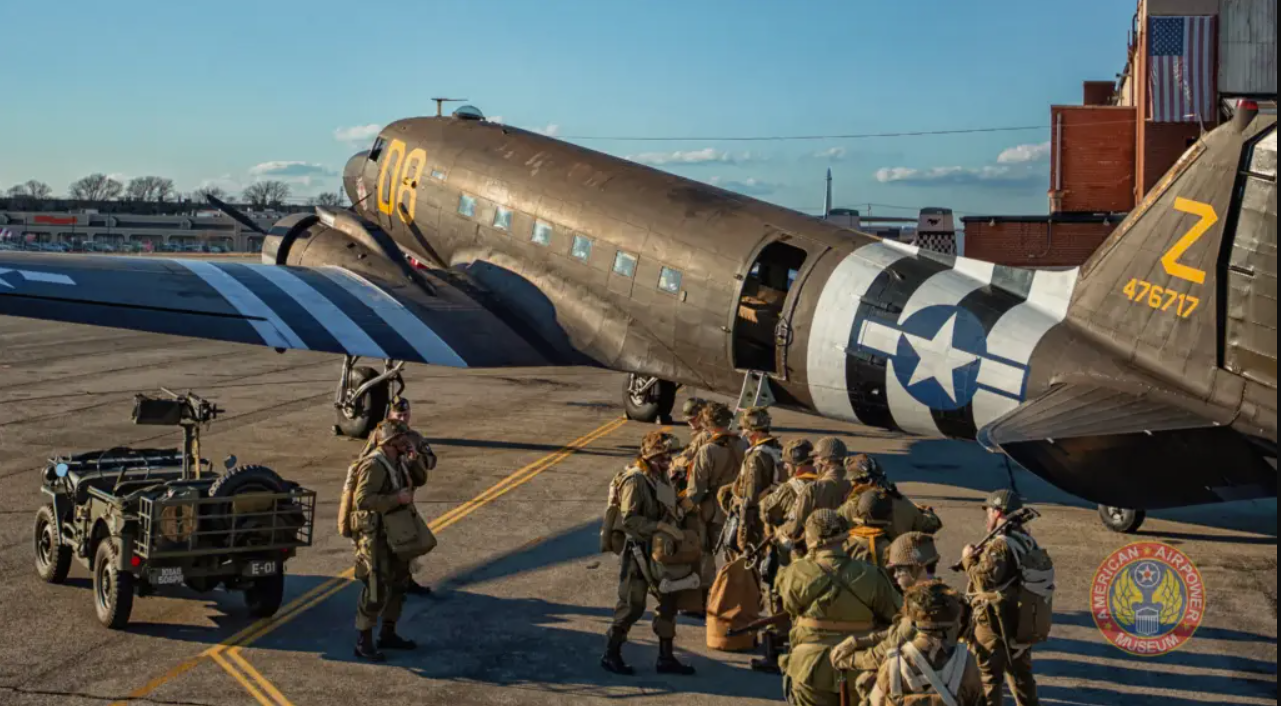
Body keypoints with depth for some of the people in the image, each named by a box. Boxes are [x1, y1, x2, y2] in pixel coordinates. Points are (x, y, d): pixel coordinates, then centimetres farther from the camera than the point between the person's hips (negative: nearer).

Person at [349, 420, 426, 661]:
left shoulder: (397, 462, 6)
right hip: (375, 535, -10)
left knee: (398, 583, 16)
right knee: (377, 589, -8)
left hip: (396, 533, 10)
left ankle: (388, 634, 29)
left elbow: (419, 480, 18)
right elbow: (362, 499, -31)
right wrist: (397, 498, -27)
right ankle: (363, 644, 1)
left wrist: (413, 461, -1)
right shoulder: (373, 465, -22)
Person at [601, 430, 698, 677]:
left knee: (670, 601, 12)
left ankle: (666, 657, 23)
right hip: (639, 550, -8)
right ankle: (611, 655, 14)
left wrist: (676, 526, 5)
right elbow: (629, 519, -24)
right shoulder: (635, 480, -18)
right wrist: (662, 527, -28)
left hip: (662, 550, 8)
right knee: (633, 605, -2)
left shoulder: (662, 476, 8)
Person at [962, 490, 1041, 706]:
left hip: (995, 623, -9)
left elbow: (984, 580, -28)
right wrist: (982, 556, 7)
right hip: (1021, 619, 9)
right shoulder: (1027, 540, 8)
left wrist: (969, 559, -13)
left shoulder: (1000, 545, -21)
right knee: (1020, 673, 20)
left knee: (987, 677, 2)